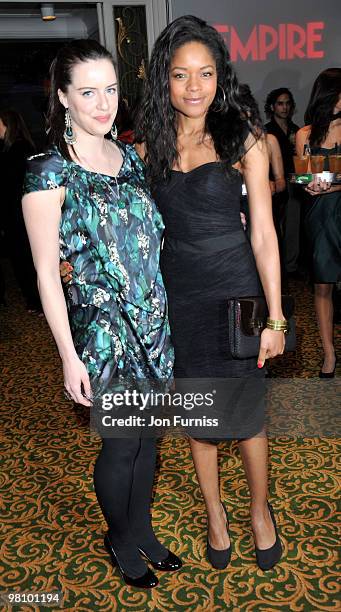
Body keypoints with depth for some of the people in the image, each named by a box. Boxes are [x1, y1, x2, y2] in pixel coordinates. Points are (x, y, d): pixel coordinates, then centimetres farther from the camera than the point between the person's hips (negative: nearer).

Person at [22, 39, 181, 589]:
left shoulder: (128, 155, 6)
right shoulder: (48, 173, -13)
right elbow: (47, 275, -12)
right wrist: (70, 357, -13)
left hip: (155, 319, 6)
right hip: (103, 328, -6)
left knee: (148, 434, 18)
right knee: (121, 444, 10)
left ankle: (142, 531, 42)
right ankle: (121, 540, 38)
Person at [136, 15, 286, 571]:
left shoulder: (243, 138, -5)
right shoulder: (149, 146, 3)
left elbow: (263, 233, -6)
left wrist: (275, 317, -8)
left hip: (235, 290, -2)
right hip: (178, 294, 3)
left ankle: (260, 510, 37)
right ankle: (215, 514, 37)